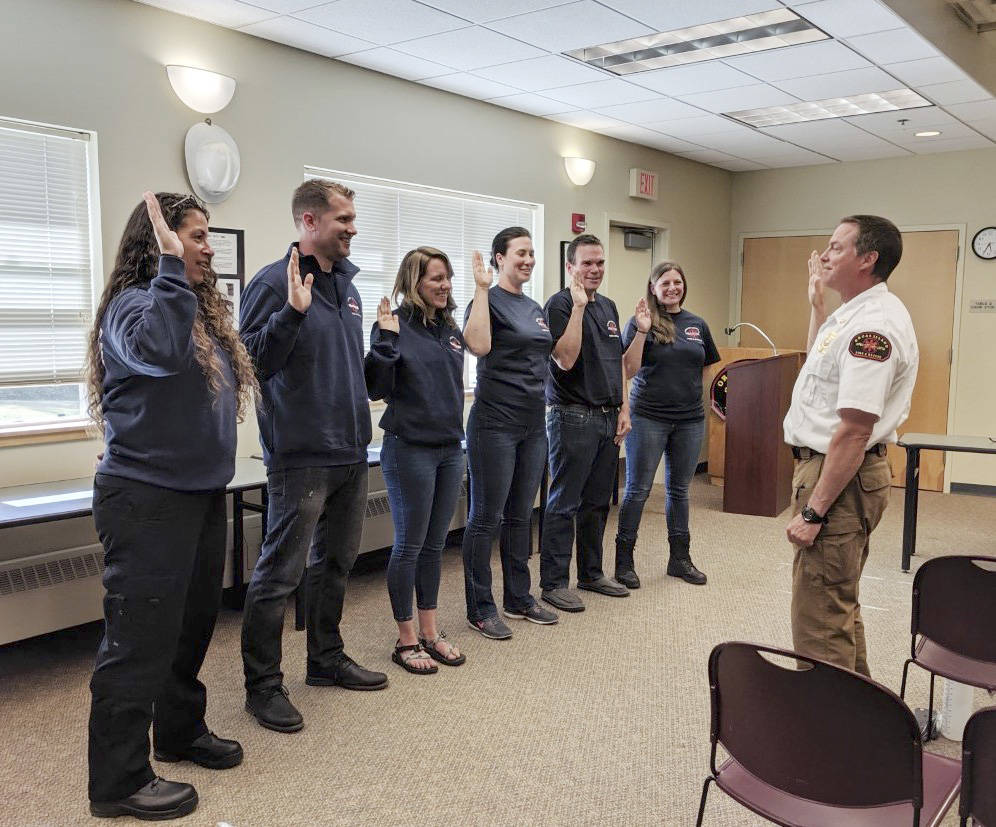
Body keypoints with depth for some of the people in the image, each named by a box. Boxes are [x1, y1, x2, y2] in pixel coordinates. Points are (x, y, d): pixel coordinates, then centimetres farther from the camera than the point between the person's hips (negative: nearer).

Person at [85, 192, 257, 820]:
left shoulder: (206, 309, 13)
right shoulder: (132, 303, -13)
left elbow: (246, 363, 20)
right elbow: (160, 351, -36)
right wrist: (171, 267, -33)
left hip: (202, 492, 9)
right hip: (148, 499, -9)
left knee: (195, 622, 19)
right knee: (142, 638, -1)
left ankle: (181, 731, 38)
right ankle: (120, 781, 12)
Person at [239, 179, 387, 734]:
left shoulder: (347, 285, 14)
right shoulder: (275, 282, -11)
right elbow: (251, 361, -22)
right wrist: (293, 312, -30)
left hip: (351, 450, 8)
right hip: (300, 455, -8)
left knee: (337, 561, 18)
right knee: (280, 573, -1)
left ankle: (327, 659, 34)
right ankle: (263, 684, 13)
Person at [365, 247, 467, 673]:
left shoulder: (451, 329, 10)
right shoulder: (396, 325, -10)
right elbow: (377, 389, -17)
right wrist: (385, 340, -28)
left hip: (450, 449, 7)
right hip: (410, 449, -7)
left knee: (434, 544, 14)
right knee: (409, 546, 3)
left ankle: (430, 631, 25)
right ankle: (406, 639, 15)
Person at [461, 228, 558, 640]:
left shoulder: (535, 308, 16)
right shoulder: (489, 300, -7)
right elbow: (479, 345, -28)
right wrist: (481, 288, -25)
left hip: (533, 424, 8)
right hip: (495, 423, -8)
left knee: (520, 516, 15)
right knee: (486, 517, 0)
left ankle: (519, 599, 27)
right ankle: (480, 608, 11)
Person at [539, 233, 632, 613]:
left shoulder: (608, 307, 16)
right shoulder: (560, 304, -9)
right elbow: (565, 360, -21)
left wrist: (623, 409, 12)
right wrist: (578, 307, -22)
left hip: (608, 417, 8)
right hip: (573, 416, -8)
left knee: (597, 502, 14)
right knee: (564, 503, -2)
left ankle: (591, 572, 26)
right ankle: (553, 582, 6)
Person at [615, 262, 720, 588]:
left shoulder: (697, 325, 9)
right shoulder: (641, 321, -5)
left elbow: (705, 368, 19)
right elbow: (629, 371, -13)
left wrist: (696, 397, 8)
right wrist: (642, 331, -21)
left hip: (690, 419, 5)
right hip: (648, 417, -4)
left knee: (679, 489, 14)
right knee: (638, 489, 0)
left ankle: (680, 558, 25)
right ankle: (624, 559, 10)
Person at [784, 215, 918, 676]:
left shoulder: (874, 322, -20)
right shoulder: (854, 313, 13)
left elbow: (854, 430, -26)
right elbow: (822, 360, 36)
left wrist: (814, 512, -24)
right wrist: (816, 300, 29)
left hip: (842, 478, -11)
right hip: (823, 465, 11)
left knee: (819, 619, -6)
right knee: (839, 604, 22)